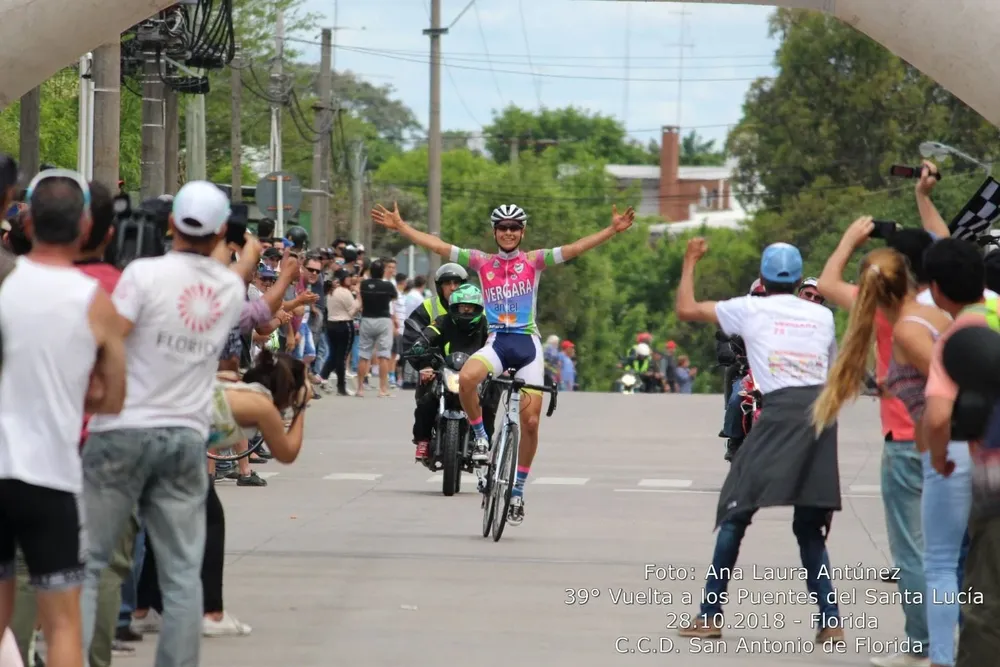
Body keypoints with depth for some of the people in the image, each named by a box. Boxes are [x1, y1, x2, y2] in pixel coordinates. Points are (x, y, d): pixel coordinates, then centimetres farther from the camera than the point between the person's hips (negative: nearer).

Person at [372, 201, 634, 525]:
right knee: (467, 377, -34)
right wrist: (399, 226, 0)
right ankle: (481, 436, -11)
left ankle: (518, 489, 13)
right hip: (497, 341, 0)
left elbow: (575, 248, -3)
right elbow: (437, 245, 6)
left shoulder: (533, 261, 7)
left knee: (530, 421, -3)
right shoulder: (482, 262, 9)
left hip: (527, 343, 0)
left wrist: (613, 230, -15)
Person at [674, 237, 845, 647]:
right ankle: (830, 624, 2)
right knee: (810, 528, 11)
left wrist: (690, 263, 29)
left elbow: (685, 309, 16)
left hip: (780, 410, -4)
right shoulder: (822, 316, 18)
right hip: (822, 409, 4)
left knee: (735, 514, 5)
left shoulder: (750, 309, 9)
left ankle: (711, 615, 4)